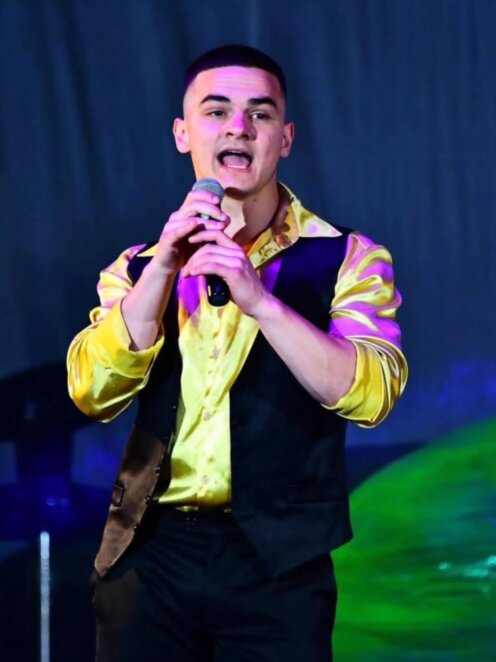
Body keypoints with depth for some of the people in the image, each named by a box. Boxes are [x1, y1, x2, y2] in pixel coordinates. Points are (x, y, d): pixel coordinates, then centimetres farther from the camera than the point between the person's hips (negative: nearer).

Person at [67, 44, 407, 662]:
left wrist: (257, 298, -23)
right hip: (148, 555, 2)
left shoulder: (346, 259, 2)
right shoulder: (138, 268, 11)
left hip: (278, 563, -2)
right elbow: (93, 393, -4)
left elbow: (370, 393, -13)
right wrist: (164, 268, -15)